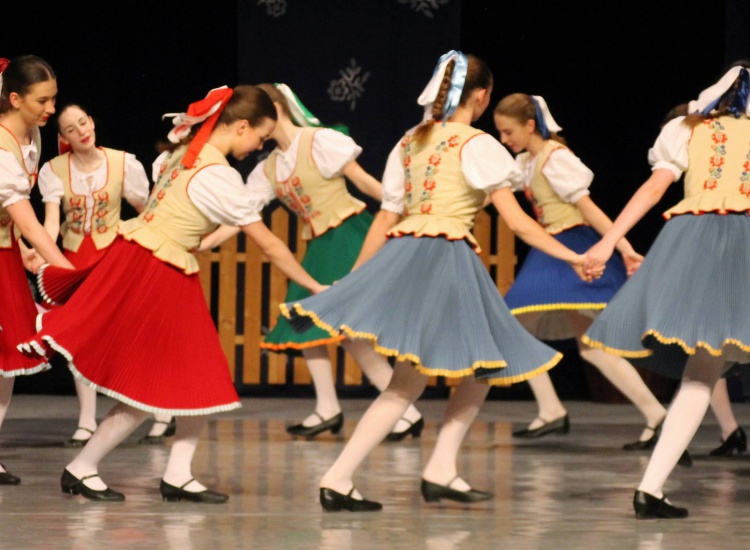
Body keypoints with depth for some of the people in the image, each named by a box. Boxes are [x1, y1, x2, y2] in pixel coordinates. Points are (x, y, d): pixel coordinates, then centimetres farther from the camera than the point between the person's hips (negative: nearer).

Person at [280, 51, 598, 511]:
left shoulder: (409, 143, 17)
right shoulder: (477, 146, -3)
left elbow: (385, 220, 17)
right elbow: (516, 220, -6)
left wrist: (357, 280, 22)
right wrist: (573, 257, -2)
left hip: (401, 253, 8)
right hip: (447, 259, -8)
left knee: (480, 370, 15)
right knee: (409, 383, -6)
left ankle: (441, 472, 11)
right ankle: (338, 480, -12)